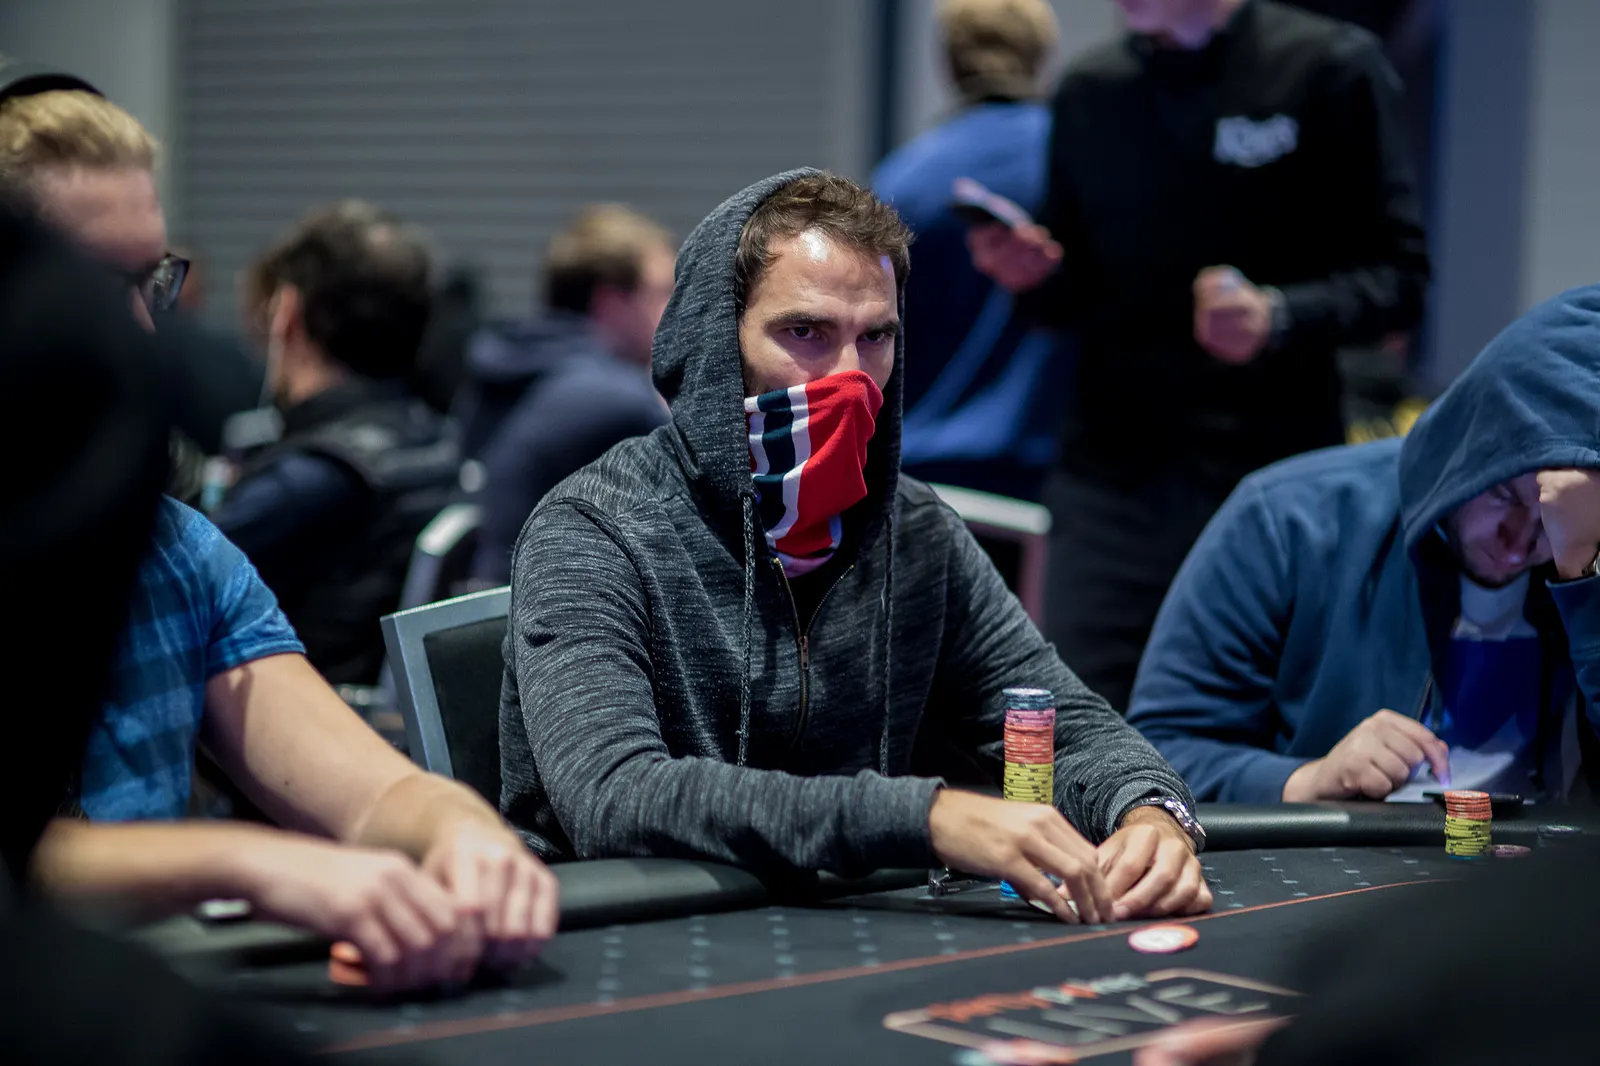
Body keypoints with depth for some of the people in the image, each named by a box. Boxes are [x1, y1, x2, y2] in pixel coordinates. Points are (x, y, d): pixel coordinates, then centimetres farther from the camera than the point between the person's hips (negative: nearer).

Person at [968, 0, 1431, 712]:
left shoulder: (1330, 67, -1)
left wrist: (1279, 317, -21)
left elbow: (1397, 277, -3)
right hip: (1109, 474, 4)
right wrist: (1035, 278, -4)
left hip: (1269, 473, -3)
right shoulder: (1089, 91, 14)